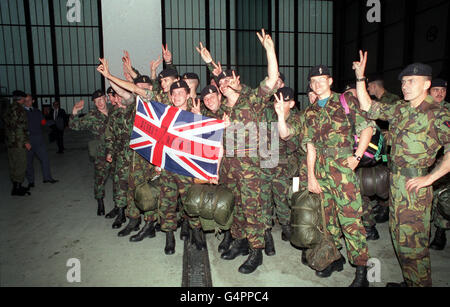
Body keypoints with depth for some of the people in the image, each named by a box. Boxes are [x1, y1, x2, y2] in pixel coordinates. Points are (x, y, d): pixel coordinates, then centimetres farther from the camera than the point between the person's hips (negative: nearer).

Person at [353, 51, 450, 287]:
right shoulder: (399, 109, 10)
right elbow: (368, 107, 14)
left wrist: (430, 178, -18)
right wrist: (360, 77, 8)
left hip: (415, 184, -7)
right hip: (395, 180, 7)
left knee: (412, 240, -1)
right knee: (399, 235, 16)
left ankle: (420, 284, 16)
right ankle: (409, 282, 32)